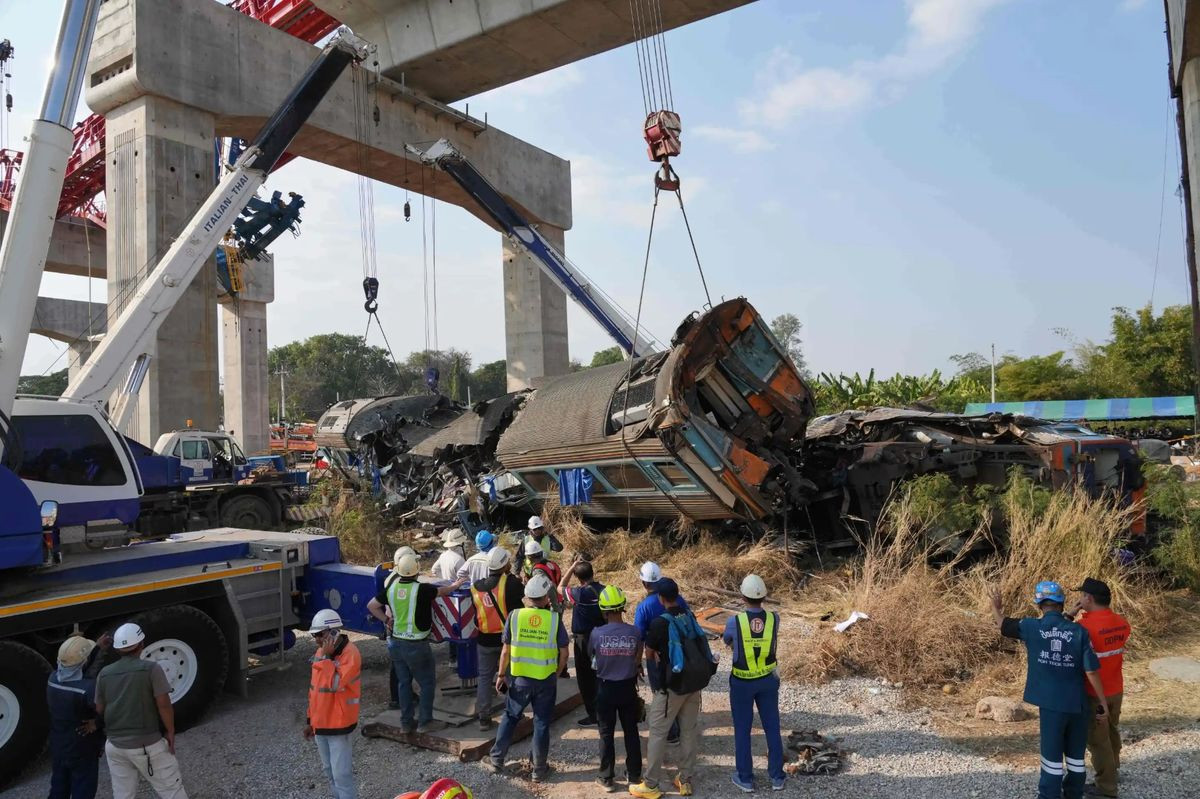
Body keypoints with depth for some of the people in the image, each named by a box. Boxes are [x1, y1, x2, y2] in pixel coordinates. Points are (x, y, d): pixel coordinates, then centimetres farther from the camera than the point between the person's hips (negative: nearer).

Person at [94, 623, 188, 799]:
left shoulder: (105, 673, 2)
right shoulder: (151, 669, -13)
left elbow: (99, 709, 9)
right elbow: (163, 705, -15)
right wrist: (170, 732, -2)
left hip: (115, 746, 5)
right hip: (146, 745, -5)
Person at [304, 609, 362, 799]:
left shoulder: (350, 653, -20)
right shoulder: (321, 652, 6)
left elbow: (335, 684, -30)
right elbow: (314, 688, 14)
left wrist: (326, 657, -26)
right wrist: (310, 720, 17)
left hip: (340, 726, -8)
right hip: (320, 724, 8)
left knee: (342, 774, -4)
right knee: (330, 771, 20)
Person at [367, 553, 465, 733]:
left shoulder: (391, 588, -3)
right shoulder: (422, 589, -18)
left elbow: (371, 606, 6)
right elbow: (443, 591, -1)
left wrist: (386, 620, 11)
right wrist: (455, 585, 19)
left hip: (396, 643, 6)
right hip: (416, 646, -6)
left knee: (404, 682, 17)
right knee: (427, 683, 9)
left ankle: (406, 722, 23)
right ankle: (424, 722, 10)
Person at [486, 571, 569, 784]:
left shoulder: (514, 616, -9)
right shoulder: (555, 618, -10)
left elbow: (506, 650, -3)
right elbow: (563, 652, -3)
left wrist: (501, 675, 9)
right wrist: (556, 673, 12)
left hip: (520, 678, 1)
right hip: (546, 680, -1)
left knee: (510, 717, 19)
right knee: (541, 723, 11)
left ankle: (496, 759, 29)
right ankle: (539, 769, 21)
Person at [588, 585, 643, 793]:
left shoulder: (596, 633, -17)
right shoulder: (635, 632, -15)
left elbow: (590, 656, 1)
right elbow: (638, 659, -4)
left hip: (605, 688, -1)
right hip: (628, 687, 1)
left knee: (606, 734, 13)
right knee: (631, 732, 17)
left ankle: (606, 778, 22)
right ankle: (634, 775, 28)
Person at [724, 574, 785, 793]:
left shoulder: (734, 622, -22)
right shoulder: (774, 618, -15)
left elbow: (727, 641, 2)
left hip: (741, 682, -2)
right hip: (767, 680, 2)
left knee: (742, 730, 13)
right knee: (772, 728, 17)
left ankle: (745, 778, 23)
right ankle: (777, 777, 27)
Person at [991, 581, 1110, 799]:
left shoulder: (1031, 627, -8)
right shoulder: (1080, 631, -7)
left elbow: (1003, 624, 10)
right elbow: (1091, 671, -8)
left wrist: (995, 607, 29)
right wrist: (1103, 703, 2)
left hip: (1052, 704, -2)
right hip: (1078, 703, 2)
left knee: (1052, 755, 7)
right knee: (1076, 754, 18)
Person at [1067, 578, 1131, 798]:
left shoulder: (1085, 625, -27)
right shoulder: (1121, 622, -3)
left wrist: (1070, 615, -15)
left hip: (1094, 693, -7)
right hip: (1116, 689, 7)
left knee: (1097, 739, 7)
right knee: (1112, 731, 25)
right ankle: (1112, 770, 43)